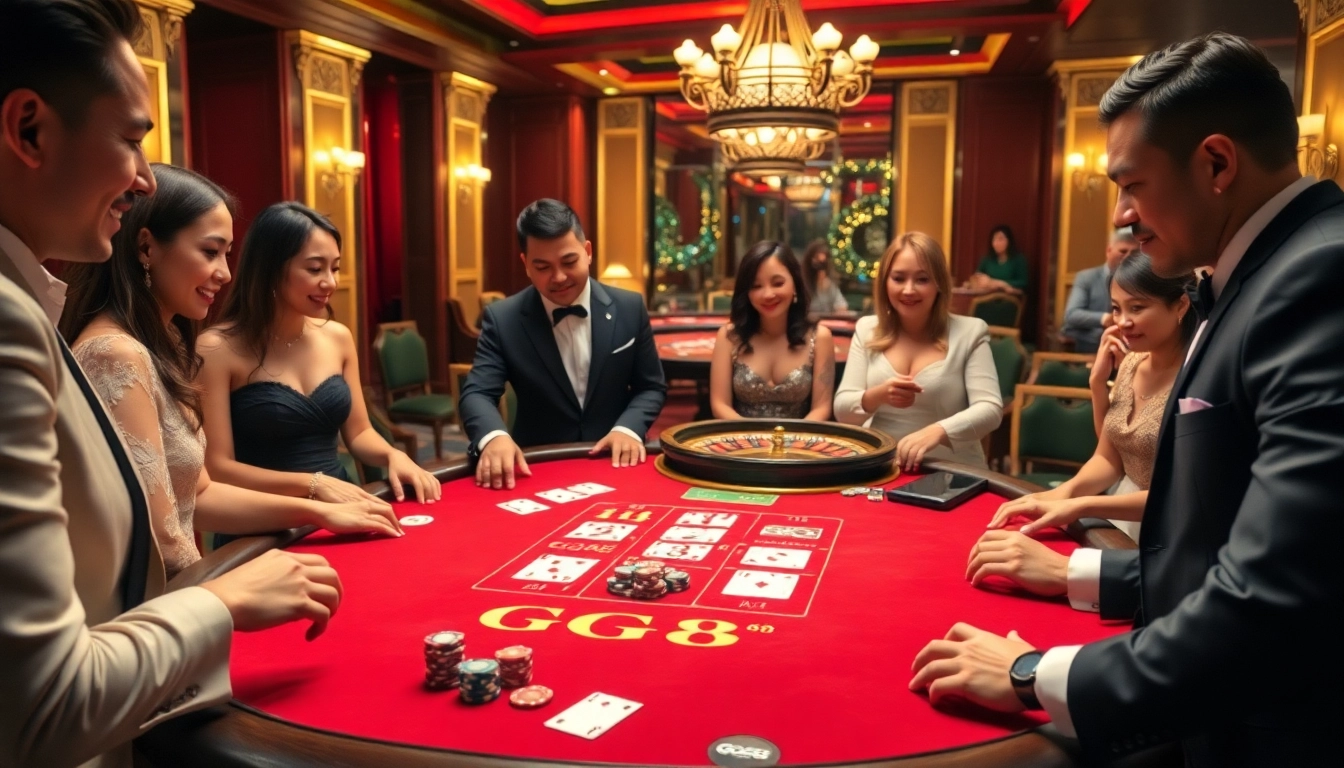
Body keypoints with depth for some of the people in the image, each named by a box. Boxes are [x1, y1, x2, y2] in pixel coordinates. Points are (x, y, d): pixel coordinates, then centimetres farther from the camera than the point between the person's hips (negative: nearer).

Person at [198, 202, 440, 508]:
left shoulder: (338, 337, 6)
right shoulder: (218, 348, -9)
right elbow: (217, 468, -11)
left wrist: (392, 455, -6)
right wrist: (313, 485, -22)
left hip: (340, 508, 5)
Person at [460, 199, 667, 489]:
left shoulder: (629, 308, -1)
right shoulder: (503, 319, -5)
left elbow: (651, 387, 5)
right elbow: (477, 393, -12)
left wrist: (628, 429, -15)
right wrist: (494, 437, -34)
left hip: (613, 461, 1)